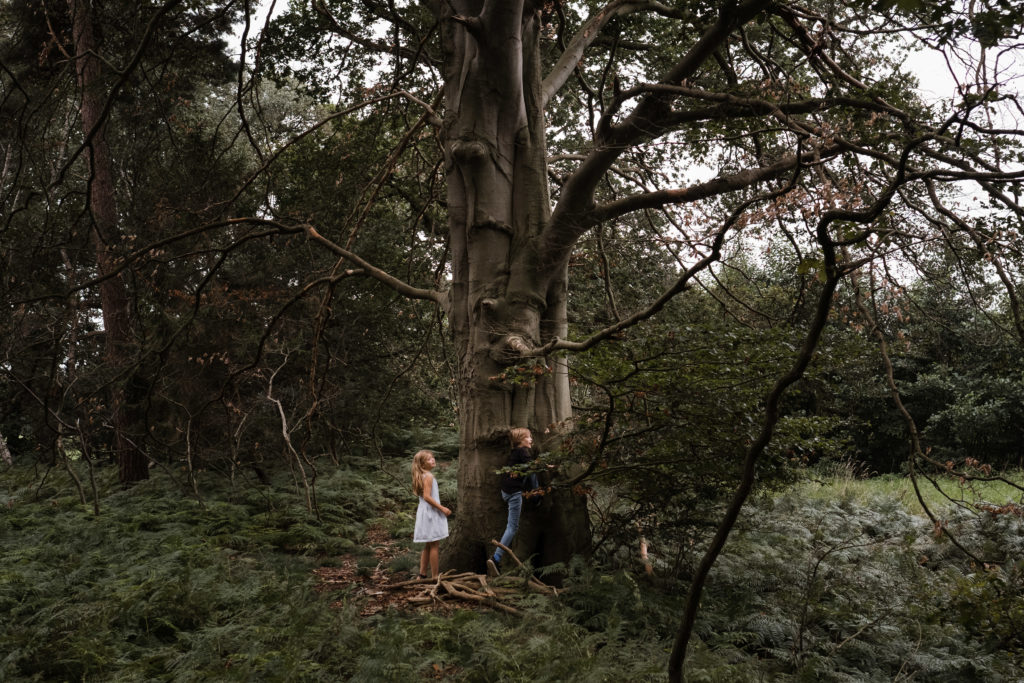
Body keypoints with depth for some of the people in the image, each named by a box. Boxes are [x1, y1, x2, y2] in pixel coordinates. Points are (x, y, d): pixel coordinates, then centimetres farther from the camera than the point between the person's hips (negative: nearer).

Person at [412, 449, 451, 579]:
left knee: (428, 546, 16)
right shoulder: (428, 477, -16)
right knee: (434, 545, -4)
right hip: (431, 513, -10)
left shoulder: (423, 476, 13)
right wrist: (442, 508, -20)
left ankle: (422, 574, 21)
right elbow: (427, 496, -24)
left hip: (425, 512, 10)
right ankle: (435, 576, -1)